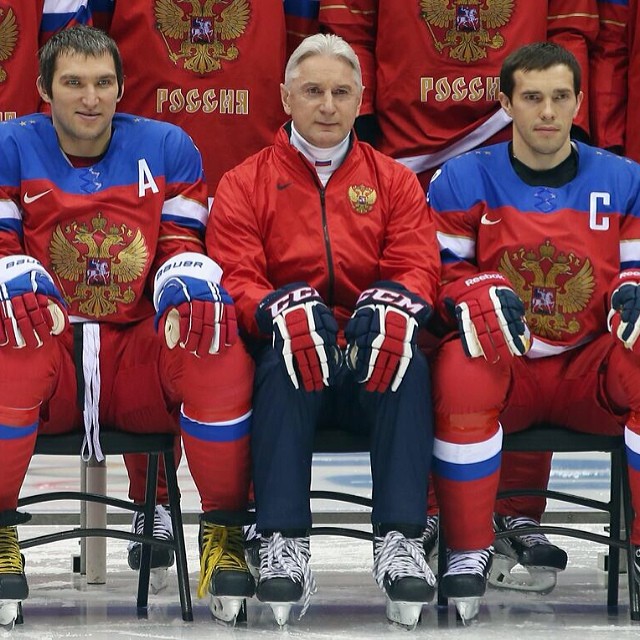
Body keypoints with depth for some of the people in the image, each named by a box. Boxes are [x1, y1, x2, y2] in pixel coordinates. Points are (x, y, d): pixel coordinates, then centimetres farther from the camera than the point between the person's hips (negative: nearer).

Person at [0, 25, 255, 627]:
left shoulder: (168, 147, 8)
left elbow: (182, 247, 5)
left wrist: (189, 289, -19)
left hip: (140, 352, 1)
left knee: (219, 343, -31)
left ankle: (224, 533, -15)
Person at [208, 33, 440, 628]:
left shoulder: (394, 181, 16)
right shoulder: (244, 184, 11)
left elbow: (416, 266, 4)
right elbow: (235, 278, -1)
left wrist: (391, 305, -21)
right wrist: (280, 310, -25)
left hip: (370, 356, 1)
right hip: (290, 351, -1)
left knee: (410, 366, -33)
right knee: (281, 366, -37)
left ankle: (400, 541, -37)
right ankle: (283, 545, -41)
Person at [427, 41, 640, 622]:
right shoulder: (463, 180, 3)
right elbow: (440, 271, 3)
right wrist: (483, 295, -19)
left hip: (590, 370, 1)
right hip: (504, 367, -1)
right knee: (462, 365, -36)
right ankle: (468, 551, -21)